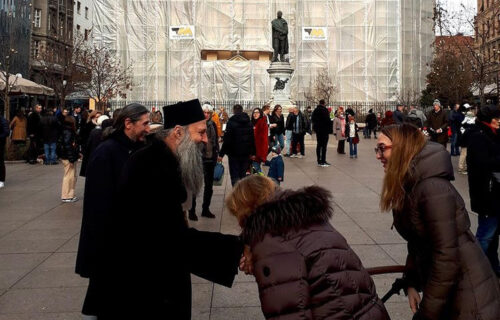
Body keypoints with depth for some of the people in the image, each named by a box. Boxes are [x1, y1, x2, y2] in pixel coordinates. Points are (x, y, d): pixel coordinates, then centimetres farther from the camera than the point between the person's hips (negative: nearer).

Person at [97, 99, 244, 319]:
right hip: (141, 285, -10)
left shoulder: (157, 160, 8)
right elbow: (176, 239, -33)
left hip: (150, 277, 10)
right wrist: (237, 249, -34)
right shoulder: (152, 168, -27)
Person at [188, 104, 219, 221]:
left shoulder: (212, 125, 7)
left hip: (210, 158, 6)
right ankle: (192, 211, 6)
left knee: (209, 185, 11)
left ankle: (205, 209, 23)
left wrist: (216, 153, 8)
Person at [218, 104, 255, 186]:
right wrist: (253, 153, 20)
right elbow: (253, 139, 12)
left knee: (235, 176, 0)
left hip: (234, 153, -5)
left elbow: (227, 140, -14)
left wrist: (221, 154, -9)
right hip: (246, 154, 5)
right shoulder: (249, 123, 6)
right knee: (243, 175, 13)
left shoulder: (231, 122, -11)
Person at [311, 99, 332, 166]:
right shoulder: (325, 110, -14)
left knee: (319, 145, 11)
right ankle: (323, 161, -7)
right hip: (324, 130, -7)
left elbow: (312, 120, 17)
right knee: (324, 146, -5)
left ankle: (319, 161, 14)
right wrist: (330, 128, -8)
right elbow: (328, 120, -17)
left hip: (318, 130, 7)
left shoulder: (315, 111, 9)